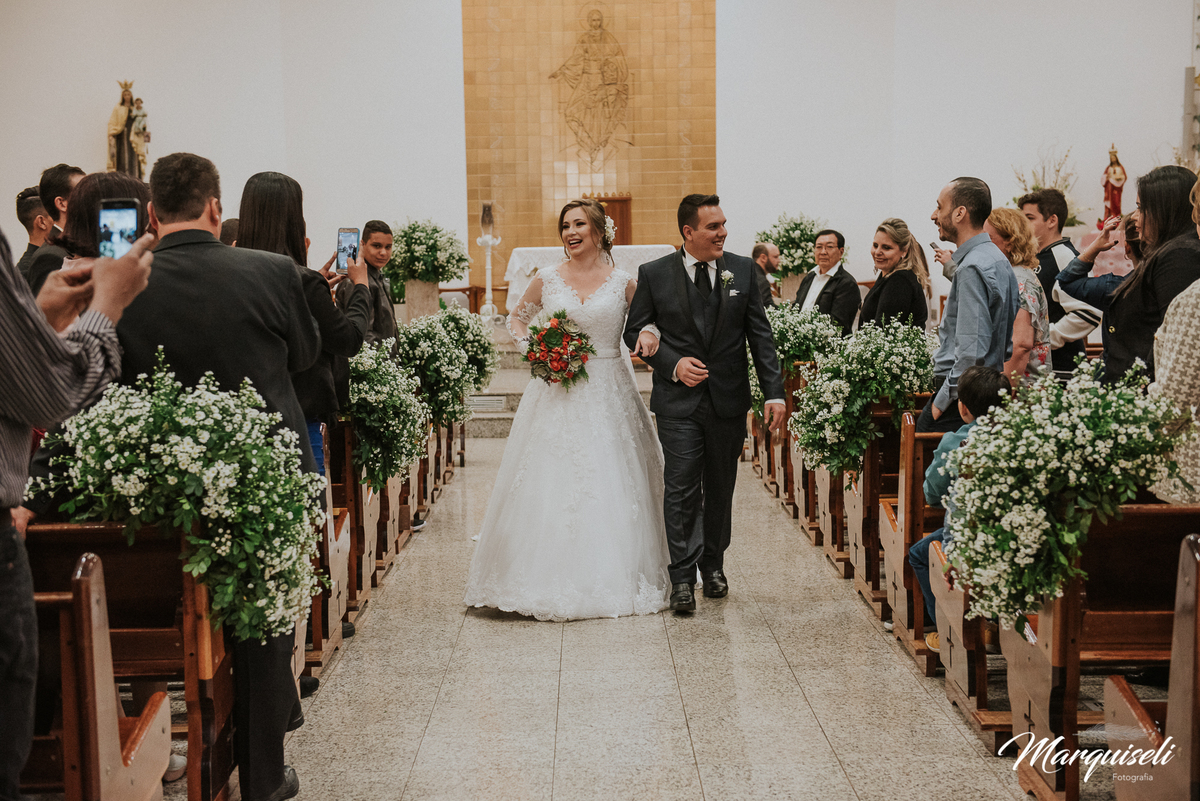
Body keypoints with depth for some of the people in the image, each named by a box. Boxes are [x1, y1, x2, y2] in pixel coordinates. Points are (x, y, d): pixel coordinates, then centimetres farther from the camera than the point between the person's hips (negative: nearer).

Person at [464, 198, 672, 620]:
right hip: (555, 393, 1)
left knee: (609, 485, 0)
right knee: (550, 485, -1)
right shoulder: (547, 278, 4)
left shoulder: (623, 282, 1)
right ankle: (551, 580, 7)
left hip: (607, 393, -1)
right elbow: (516, 317, 18)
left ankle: (612, 580, 11)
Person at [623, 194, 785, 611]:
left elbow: (760, 335, 3)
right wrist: (672, 364, -12)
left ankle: (713, 565, 29)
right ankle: (682, 577, 4)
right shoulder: (654, 274, -2)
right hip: (678, 403, -2)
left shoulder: (744, 270, 3)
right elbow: (635, 331, 3)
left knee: (720, 490, 13)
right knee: (681, 491, -4)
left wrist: (773, 392, -4)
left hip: (729, 400, 2)